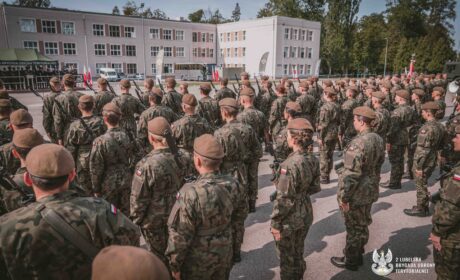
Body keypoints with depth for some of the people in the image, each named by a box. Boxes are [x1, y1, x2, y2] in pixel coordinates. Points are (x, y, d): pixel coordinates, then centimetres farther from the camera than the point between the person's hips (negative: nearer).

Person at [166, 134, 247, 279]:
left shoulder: (191, 193, -31)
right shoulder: (233, 185, -14)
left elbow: (179, 236, -23)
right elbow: (241, 215, 4)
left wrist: (175, 265, -8)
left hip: (198, 260, -4)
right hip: (225, 253, 5)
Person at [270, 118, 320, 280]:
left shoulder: (290, 164, -28)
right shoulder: (313, 160, -6)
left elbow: (284, 199, -23)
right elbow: (314, 188, 5)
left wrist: (275, 223, -13)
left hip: (289, 219, -7)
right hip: (306, 214, 7)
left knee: (286, 257, 16)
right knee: (298, 252, 26)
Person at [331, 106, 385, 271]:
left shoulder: (358, 143, -28)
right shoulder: (378, 139, 0)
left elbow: (351, 174, -27)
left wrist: (344, 197, -18)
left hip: (356, 194, -8)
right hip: (371, 190, 8)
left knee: (354, 227, 9)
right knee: (363, 224, 24)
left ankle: (351, 261, 28)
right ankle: (359, 254, 43)